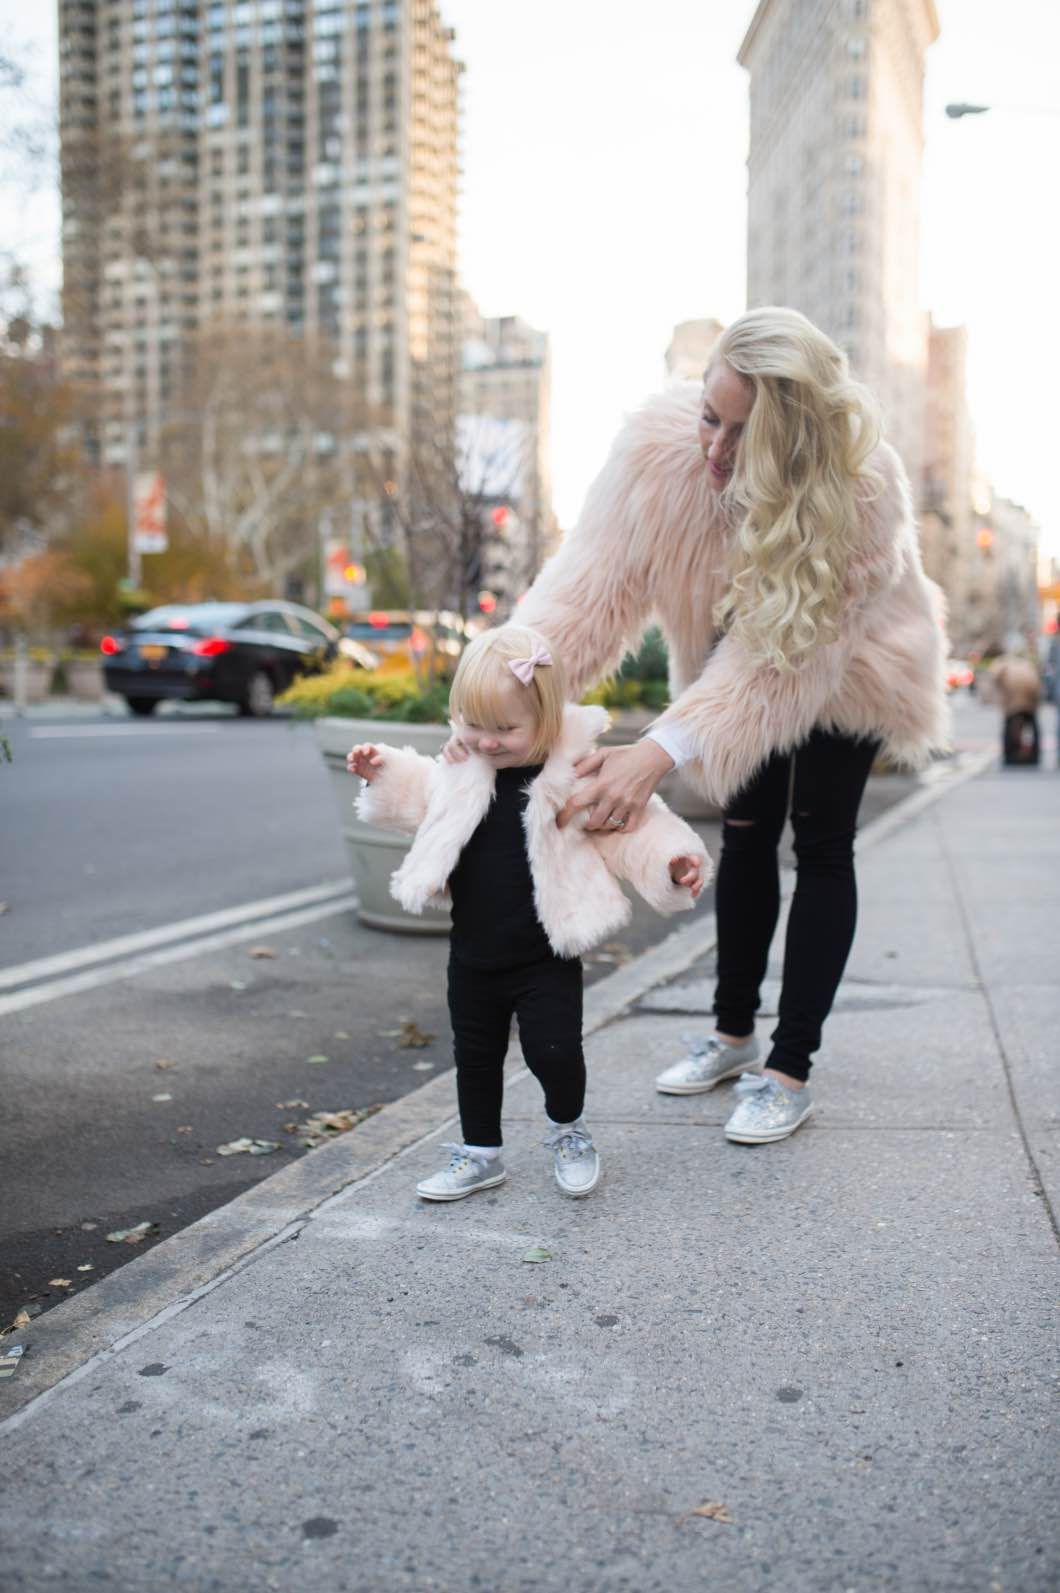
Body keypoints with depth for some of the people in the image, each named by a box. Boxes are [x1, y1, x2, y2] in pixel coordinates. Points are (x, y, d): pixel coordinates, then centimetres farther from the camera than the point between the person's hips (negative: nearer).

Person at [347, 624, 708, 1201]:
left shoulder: (580, 772, -16)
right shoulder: (461, 768, -1)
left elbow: (630, 829, -13)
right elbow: (421, 797, 18)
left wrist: (671, 861, -28)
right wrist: (383, 772, 6)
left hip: (544, 958, -5)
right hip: (473, 953, 5)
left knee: (554, 1051, -4)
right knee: (475, 1055, 16)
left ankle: (568, 1130, 28)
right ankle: (480, 1153, 35)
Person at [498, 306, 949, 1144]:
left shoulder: (861, 488, -41)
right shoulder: (659, 444, -32)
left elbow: (783, 659, -43)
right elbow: (594, 580, -34)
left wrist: (661, 753, -54)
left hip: (847, 659, -3)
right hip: (744, 652, 4)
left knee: (821, 846, -3)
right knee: (746, 830, 11)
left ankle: (792, 1071, 5)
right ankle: (734, 1033, 27)